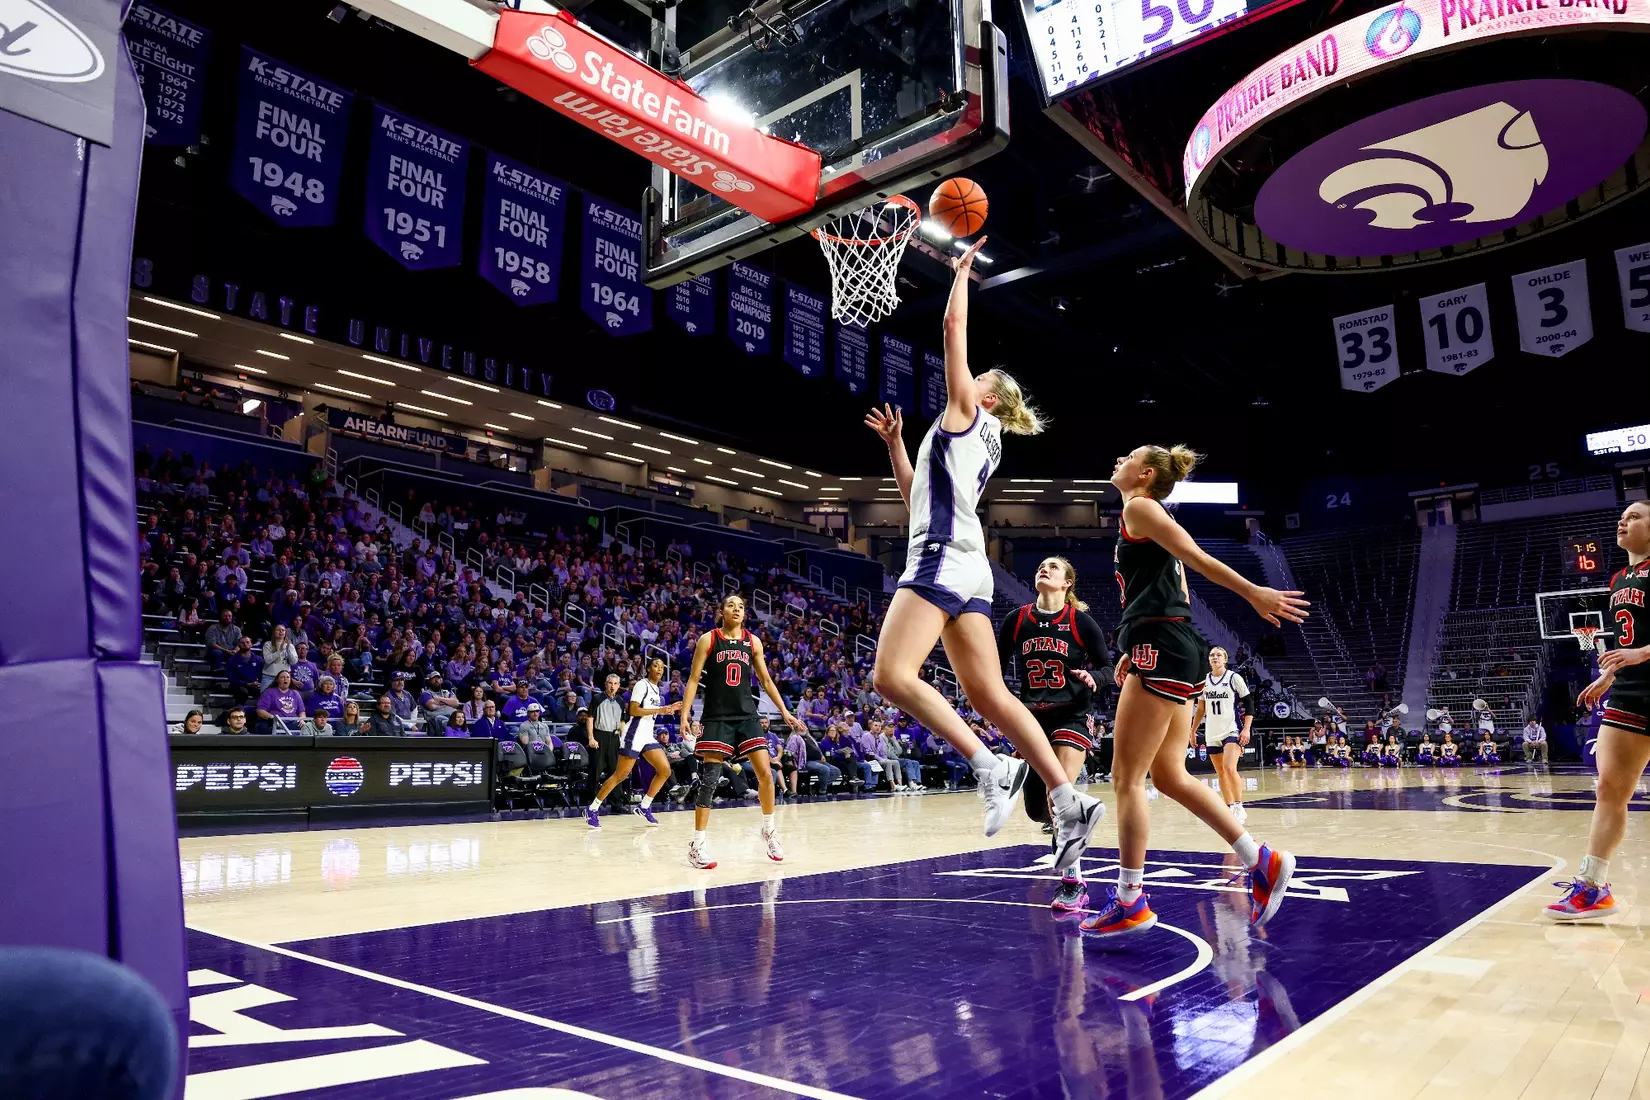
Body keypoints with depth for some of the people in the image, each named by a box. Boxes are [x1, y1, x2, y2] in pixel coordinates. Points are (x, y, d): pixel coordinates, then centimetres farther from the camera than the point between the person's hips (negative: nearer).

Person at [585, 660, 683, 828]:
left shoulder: (656, 688, 16)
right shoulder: (642, 684, -9)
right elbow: (633, 710, -19)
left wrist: (667, 709, 16)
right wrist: (659, 710, -21)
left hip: (648, 736, 8)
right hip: (635, 734, -8)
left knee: (665, 770, -1)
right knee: (620, 775, -8)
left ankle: (644, 807, 8)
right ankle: (592, 809, 1)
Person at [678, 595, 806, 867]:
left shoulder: (753, 641, 7)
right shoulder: (708, 639, -1)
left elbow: (766, 681, 13)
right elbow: (693, 679, -2)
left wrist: (785, 713, 10)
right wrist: (685, 714, -12)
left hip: (746, 715, 3)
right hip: (717, 717, -3)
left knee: (766, 772, -2)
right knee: (709, 779, -6)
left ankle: (769, 830, 19)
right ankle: (698, 844, 2)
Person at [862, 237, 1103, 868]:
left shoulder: (964, 411, 7)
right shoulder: (978, 442, 30)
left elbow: (954, 327, 6)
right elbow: (917, 495, 36)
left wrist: (962, 271, 20)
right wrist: (894, 442, 37)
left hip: (943, 556, -10)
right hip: (964, 568, 10)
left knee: (891, 676, -19)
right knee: (989, 694, 3)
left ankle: (991, 768, -21)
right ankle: (1070, 803, -1)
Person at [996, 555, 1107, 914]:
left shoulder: (1081, 621, -7)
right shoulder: (1016, 620, -1)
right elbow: (997, 666, 7)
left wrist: (1091, 677, -24)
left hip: (1070, 717, -4)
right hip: (1032, 720, 4)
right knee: (1037, 810, 7)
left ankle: (1073, 883, -8)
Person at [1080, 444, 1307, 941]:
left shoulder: (1140, 507, -2)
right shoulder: (1149, 520, 24)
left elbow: (1197, 557, -14)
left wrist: (1252, 592, -21)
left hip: (1162, 648, -10)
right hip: (1165, 649, 10)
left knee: (1126, 777, -5)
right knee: (1170, 776, 11)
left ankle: (1129, 902, 1)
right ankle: (1261, 862, 12)